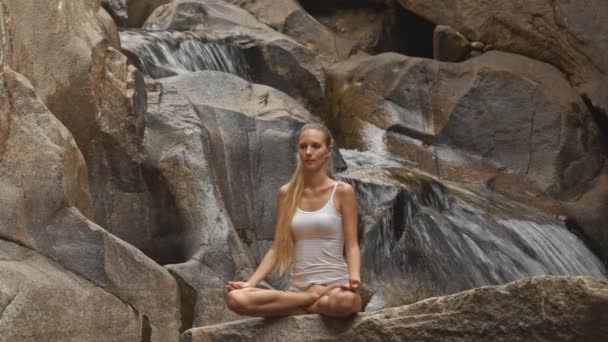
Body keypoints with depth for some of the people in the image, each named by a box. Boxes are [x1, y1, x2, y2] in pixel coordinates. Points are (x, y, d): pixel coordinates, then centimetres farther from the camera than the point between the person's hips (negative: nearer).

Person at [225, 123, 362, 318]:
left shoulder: (342, 192, 1)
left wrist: (354, 277, -24)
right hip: (298, 289, 3)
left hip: (334, 286, -3)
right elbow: (277, 248, 11)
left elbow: (352, 246, -2)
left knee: (345, 301, -43)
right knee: (235, 298, -25)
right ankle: (312, 299, -14)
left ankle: (302, 305, -11)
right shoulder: (286, 193, 11)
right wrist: (250, 283, -3)